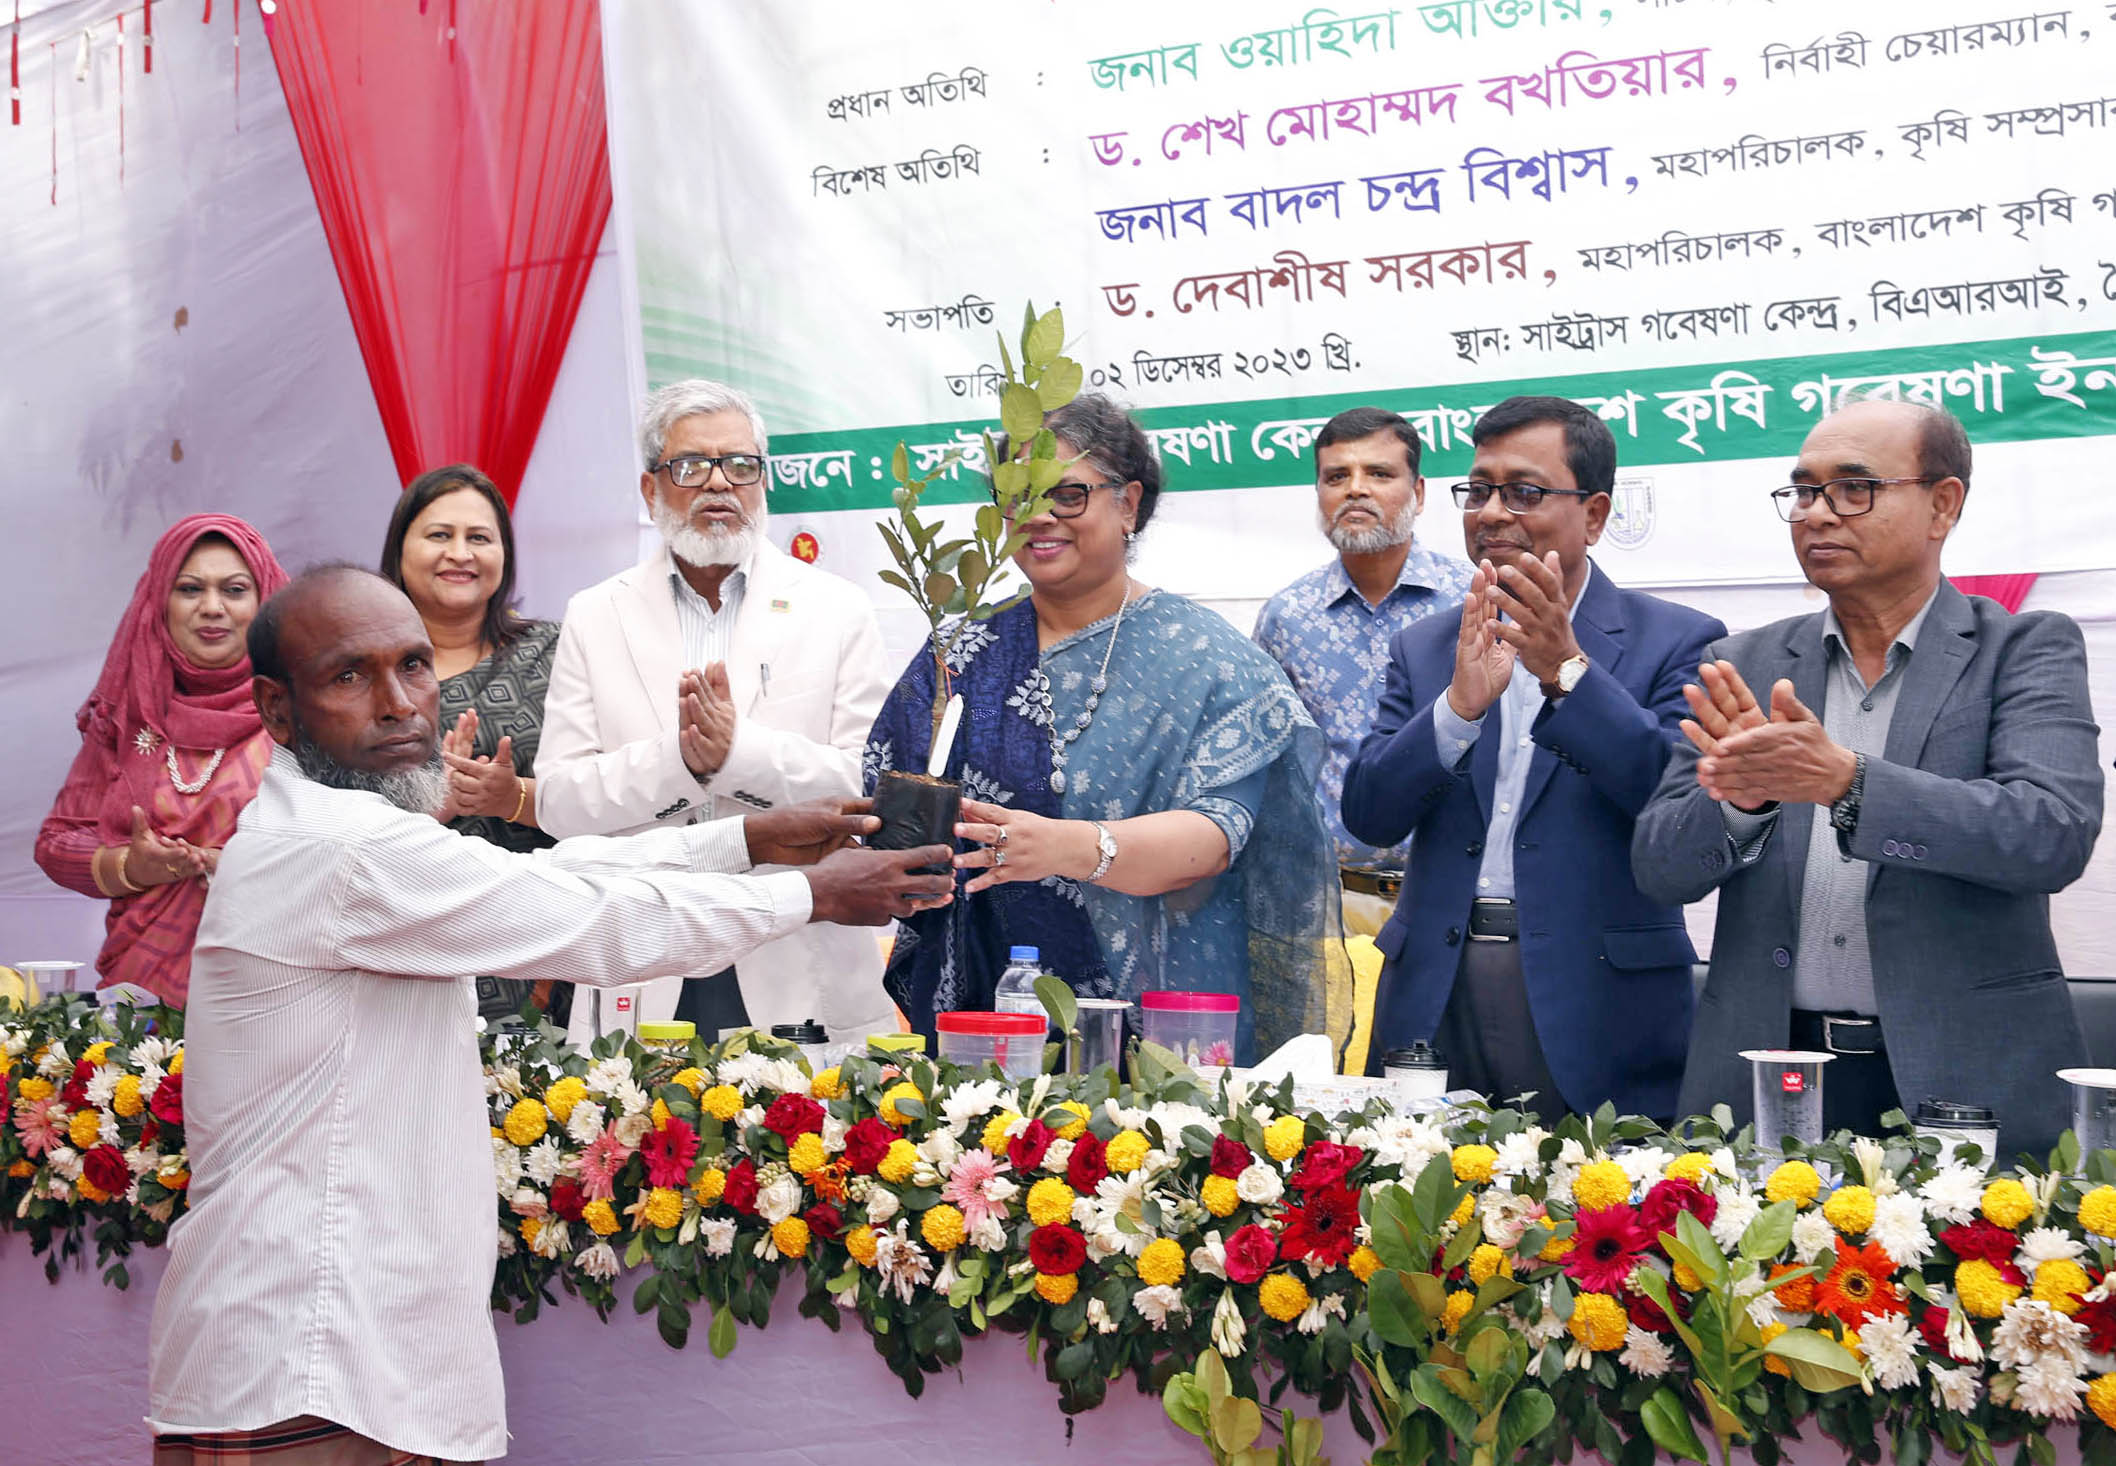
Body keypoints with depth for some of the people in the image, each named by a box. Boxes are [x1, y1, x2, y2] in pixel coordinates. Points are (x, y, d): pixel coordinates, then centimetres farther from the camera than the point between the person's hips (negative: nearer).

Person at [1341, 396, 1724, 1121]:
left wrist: (1567, 670, -21)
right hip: (1436, 998, 3)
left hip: (1596, 1005, -3)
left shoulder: (1675, 641, 2)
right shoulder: (1425, 648, 13)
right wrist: (1460, 704, -15)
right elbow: (1367, 815, 1)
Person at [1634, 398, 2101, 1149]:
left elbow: (2056, 834, -17)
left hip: (1965, 1082, -2)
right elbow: (1661, 868, 1)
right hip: (1762, 1080, 2)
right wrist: (1743, 795, -21)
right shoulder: (1747, 665, 7)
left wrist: (1845, 780, -29)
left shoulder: (2025, 650, 0)